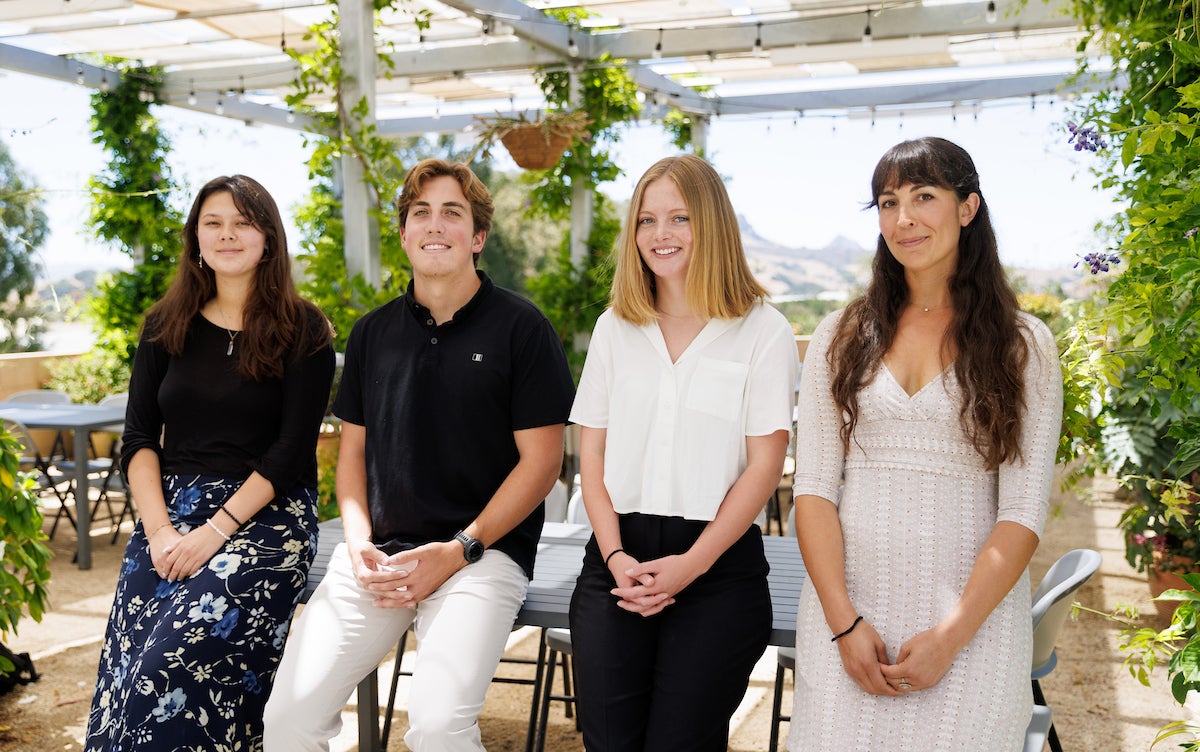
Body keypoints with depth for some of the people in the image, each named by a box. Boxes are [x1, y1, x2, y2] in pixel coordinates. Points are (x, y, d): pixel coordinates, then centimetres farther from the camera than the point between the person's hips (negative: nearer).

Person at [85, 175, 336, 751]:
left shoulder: (302, 330, 0)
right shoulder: (166, 326, 13)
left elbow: (292, 449, -6)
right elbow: (139, 438, 8)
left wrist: (216, 531, -15)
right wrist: (159, 529, -7)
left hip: (266, 513, -4)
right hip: (169, 508, 4)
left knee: (172, 665, -24)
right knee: (124, 670, -17)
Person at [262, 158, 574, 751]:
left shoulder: (520, 327, -1)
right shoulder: (373, 332, 13)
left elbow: (541, 459, -3)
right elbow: (353, 447, 17)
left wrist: (458, 551, -11)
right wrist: (358, 541, -1)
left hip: (483, 552, -4)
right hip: (378, 555, 4)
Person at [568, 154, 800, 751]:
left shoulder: (764, 332, 0)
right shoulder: (615, 328, 11)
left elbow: (764, 463, -5)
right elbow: (592, 453, 9)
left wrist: (690, 564, -12)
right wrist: (615, 556, -5)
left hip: (719, 568, -3)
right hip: (617, 559, 3)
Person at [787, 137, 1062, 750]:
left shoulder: (1022, 344, 1)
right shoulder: (841, 338, 6)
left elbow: (1023, 514, -4)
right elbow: (814, 488, 1)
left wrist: (950, 636, -12)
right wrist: (843, 622, -9)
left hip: (971, 617, -1)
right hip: (845, 611, 2)